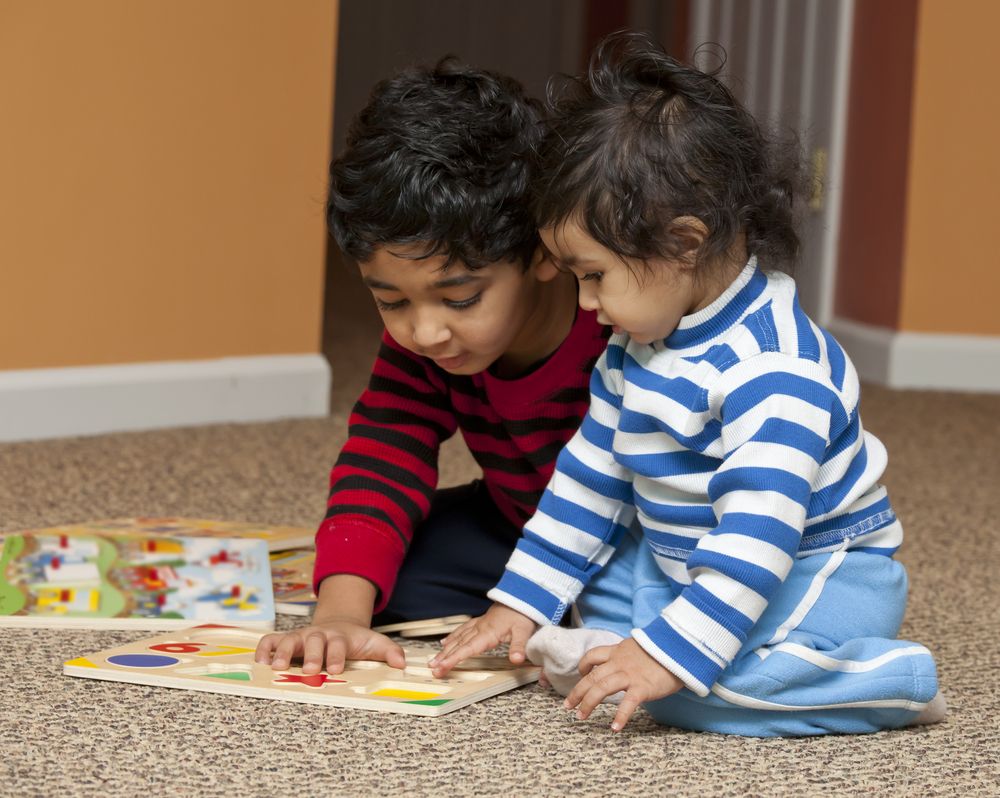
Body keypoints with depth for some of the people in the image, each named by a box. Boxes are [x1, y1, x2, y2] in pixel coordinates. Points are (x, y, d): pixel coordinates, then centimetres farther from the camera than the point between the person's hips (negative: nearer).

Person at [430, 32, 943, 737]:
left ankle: (892, 680, -20)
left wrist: (669, 655, -40)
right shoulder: (638, 349, 2)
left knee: (692, 692, -34)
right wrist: (519, 602, 10)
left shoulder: (770, 368, -29)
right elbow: (590, 476, 12)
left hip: (818, 572, -10)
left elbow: (756, 536, -35)